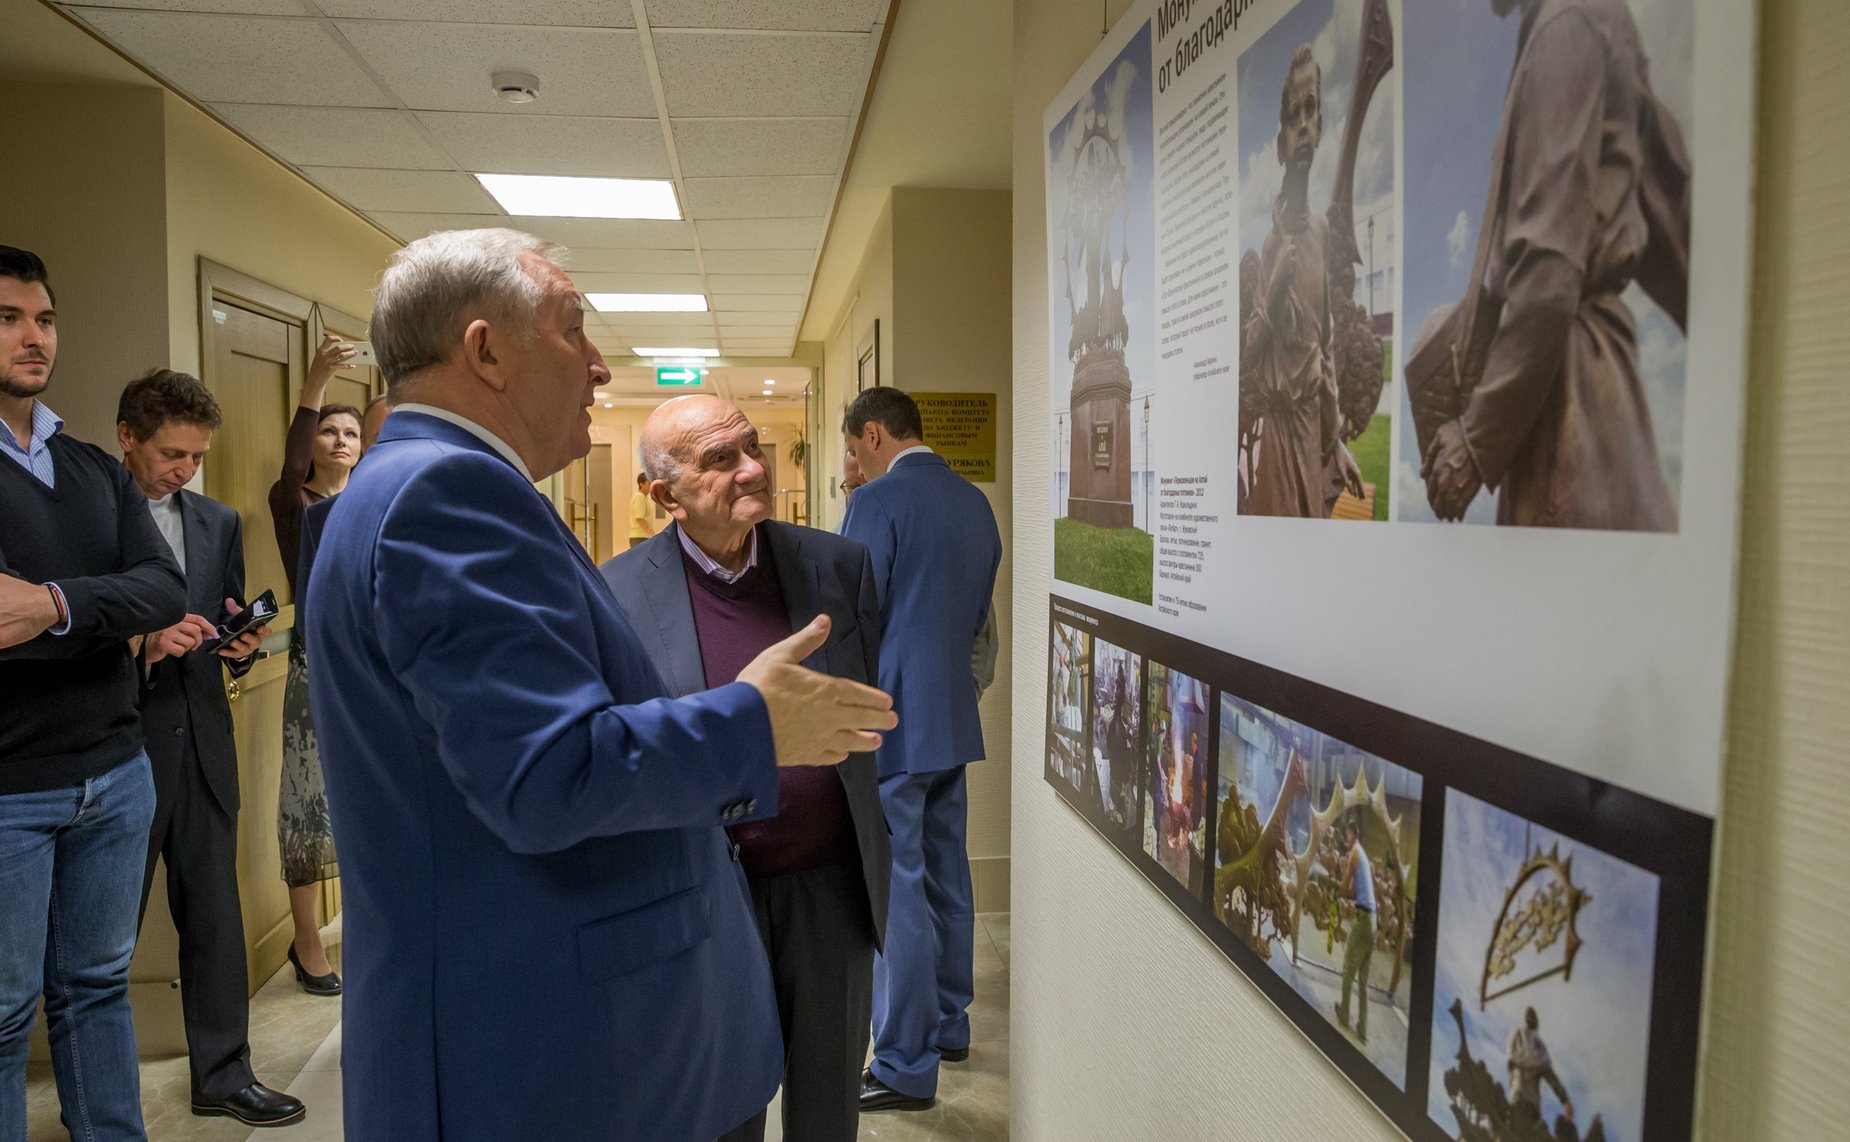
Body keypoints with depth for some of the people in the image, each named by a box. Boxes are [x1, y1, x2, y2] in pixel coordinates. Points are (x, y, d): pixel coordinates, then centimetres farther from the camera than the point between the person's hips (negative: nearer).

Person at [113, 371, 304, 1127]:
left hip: (202, 744, 5)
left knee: (215, 915, 12)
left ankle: (224, 1075, 25)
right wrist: (141, 647, -23)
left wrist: (243, 644, -8)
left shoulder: (218, 523, 11)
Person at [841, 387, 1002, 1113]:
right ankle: (949, 1026, 32)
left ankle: (907, 1067, 8)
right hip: (951, 720, 9)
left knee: (895, 895, -1)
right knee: (945, 879, 18)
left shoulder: (878, 500, -13)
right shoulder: (974, 502, 10)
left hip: (889, 724, -8)